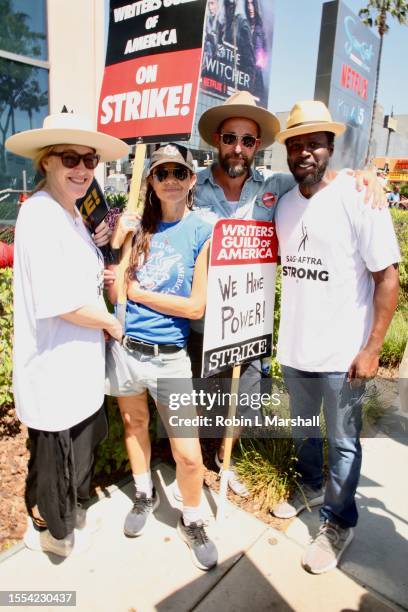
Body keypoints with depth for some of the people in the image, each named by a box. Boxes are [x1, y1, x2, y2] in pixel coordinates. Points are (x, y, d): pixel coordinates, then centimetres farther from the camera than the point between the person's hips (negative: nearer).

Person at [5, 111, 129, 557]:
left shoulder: (70, 213, 8)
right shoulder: (39, 215, -22)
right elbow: (62, 304, -26)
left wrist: (99, 251, -4)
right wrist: (111, 323, -10)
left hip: (78, 361, 9)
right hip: (53, 367, -9)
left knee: (78, 445, 26)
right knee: (55, 452, 14)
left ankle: (67, 509, 52)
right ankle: (47, 526, 42)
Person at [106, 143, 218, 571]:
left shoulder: (203, 233, -7)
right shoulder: (139, 226, 3)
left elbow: (196, 307, -11)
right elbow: (114, 293, 3)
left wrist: (137, 291, -8)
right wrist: (117, 241, -10)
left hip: (170, 357, -3)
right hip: (125, 347, 4)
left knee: (188, 455, 1)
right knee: (133, 425, 22)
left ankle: (192, 522, 31)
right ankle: (144, 495, 49)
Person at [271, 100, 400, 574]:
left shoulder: (359, 198, -12)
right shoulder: (284, 204, 5)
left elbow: (387, 277, -12)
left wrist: (372, 348, -14)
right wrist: (281, 333, 12)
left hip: (341, 354, -5)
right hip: (293, 349, 6)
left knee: (343, 442, 12)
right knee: (302, 432, 23)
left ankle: (338, 524, 33)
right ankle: (311, 487, 49)